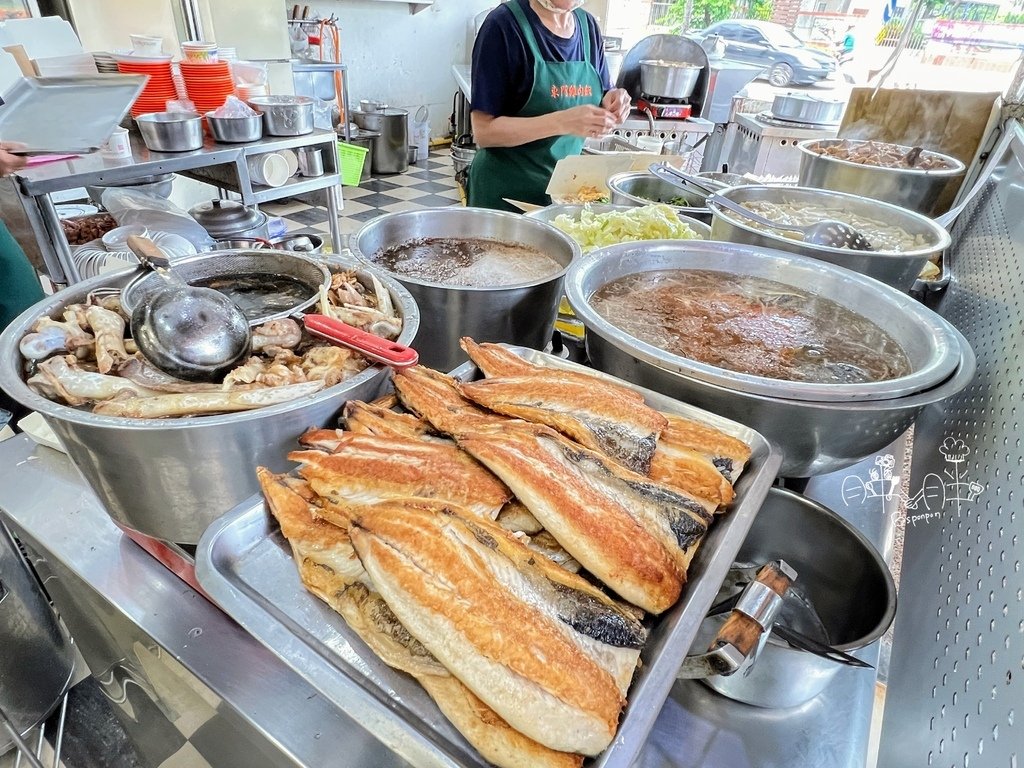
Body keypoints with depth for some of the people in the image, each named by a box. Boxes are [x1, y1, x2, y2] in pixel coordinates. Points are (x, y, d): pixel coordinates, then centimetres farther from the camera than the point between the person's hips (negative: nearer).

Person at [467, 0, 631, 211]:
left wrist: (610, 105, -11)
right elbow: (484, 131, -17)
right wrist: (563, 122, -27)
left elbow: (596, 119, 11)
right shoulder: (504, 24, -12)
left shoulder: (589, 26, 4)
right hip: (507, 190, -5)